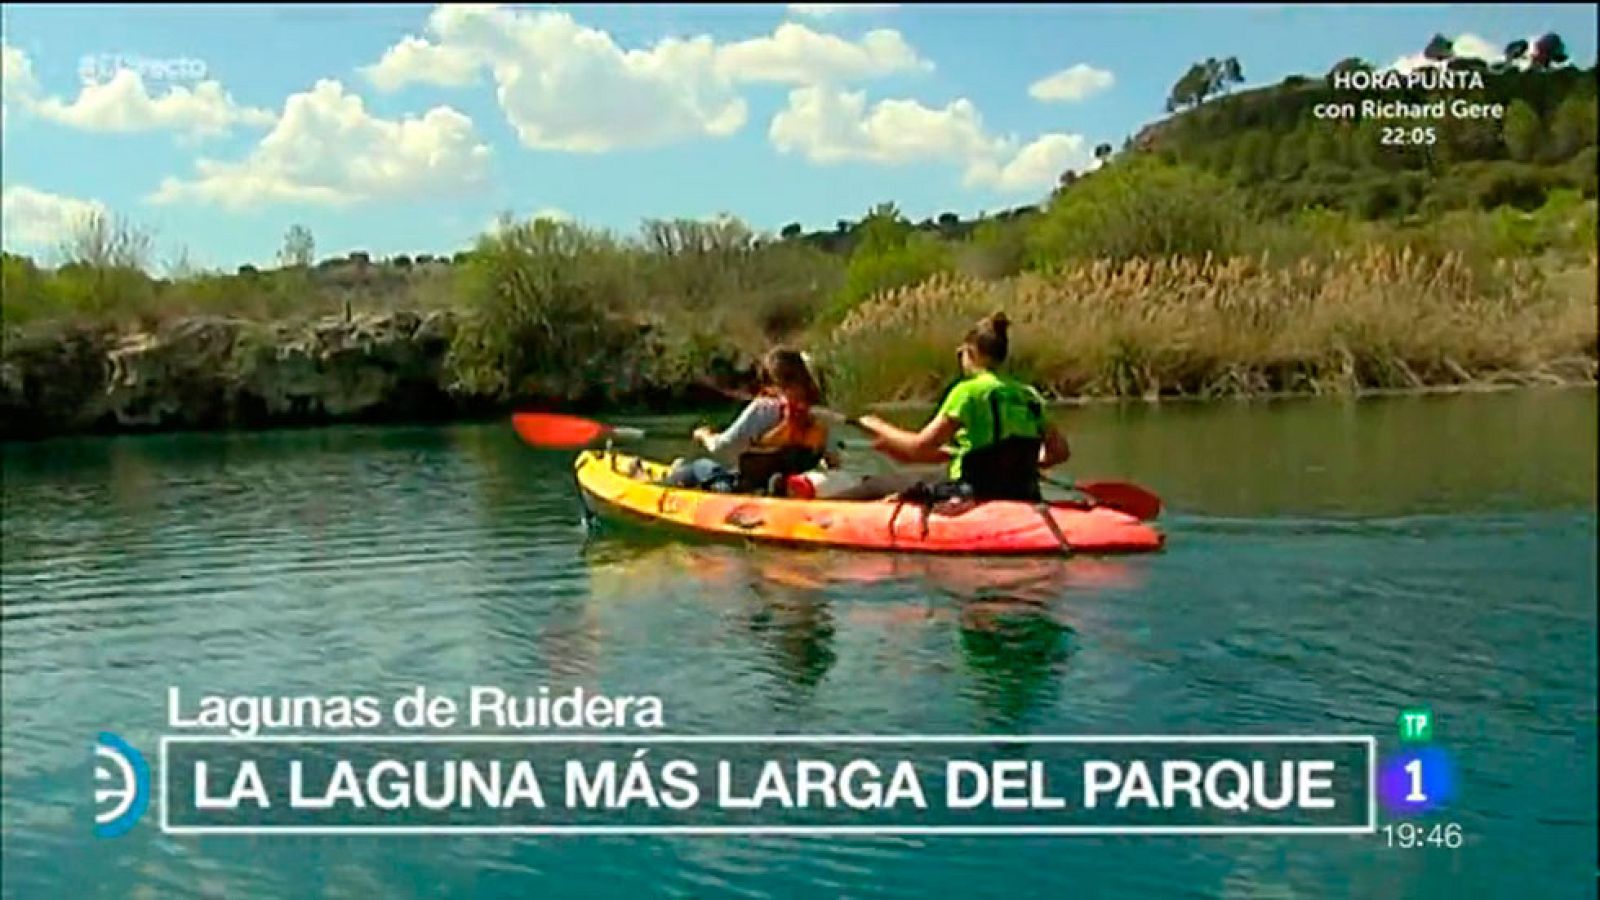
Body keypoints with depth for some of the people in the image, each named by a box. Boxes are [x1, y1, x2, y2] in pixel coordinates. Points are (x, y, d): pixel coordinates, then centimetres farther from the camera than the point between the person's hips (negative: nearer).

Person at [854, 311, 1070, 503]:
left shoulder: (969, 390, -10)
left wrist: (880, 428, 2)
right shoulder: (1029, 396, 8)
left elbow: (920, 447, -12)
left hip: (978, 496, -7)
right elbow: (1060, 451, 11)